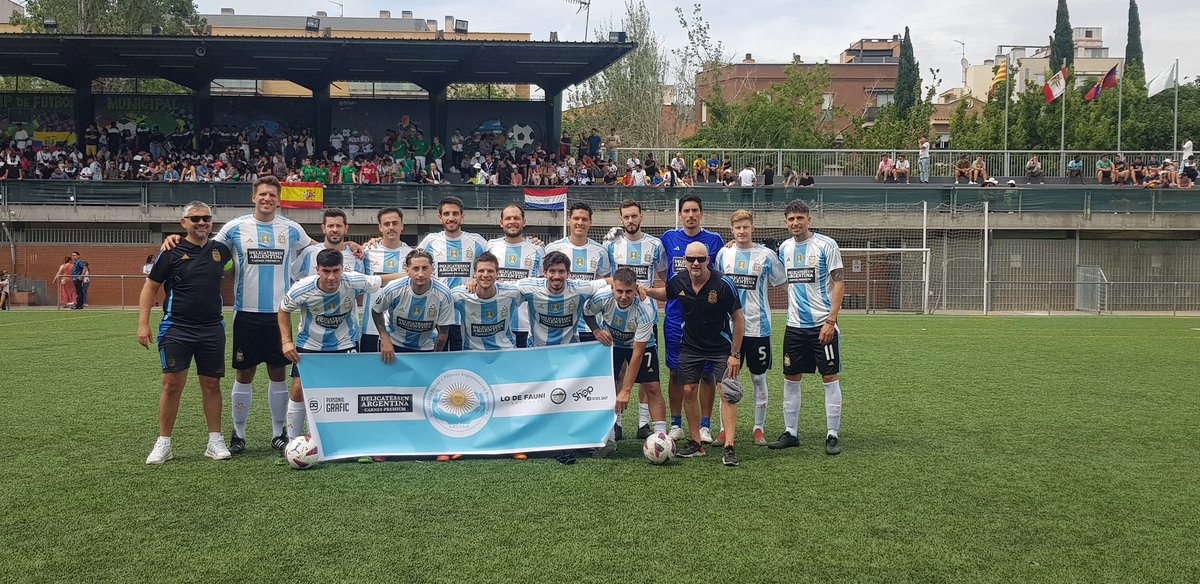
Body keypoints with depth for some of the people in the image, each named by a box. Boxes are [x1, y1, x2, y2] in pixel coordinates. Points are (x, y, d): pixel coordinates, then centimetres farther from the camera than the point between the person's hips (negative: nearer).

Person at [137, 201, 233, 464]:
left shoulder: (220, 250, 6)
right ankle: (163, 443, 9)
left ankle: (215, 441, 14)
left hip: (212, 329, 3)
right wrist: (143, 323, -6)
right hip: (176, 328, -3)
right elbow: (150, 286, 1)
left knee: (211, 384, 6)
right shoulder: (172, 252, -3)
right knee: (172, 384, -2)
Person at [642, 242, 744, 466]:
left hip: (721, 347, -4)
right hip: (690, 345, 4)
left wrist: (735, 354, -14)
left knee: (727, 394, -12)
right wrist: (644, 291, -3)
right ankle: (696, 443, 16)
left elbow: (738, 319, -13)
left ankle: (729, 448, -10)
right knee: (688, 392, 3)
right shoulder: (678, 281, -9)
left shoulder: (723, 284, -21)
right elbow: (665, 294, 16)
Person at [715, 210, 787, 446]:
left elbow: (781, 280, 8)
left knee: (759, 378, 6)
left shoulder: (766, 254, -2)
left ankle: (759, 428, 16)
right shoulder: (723, 253, 5)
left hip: (757, 326, -2)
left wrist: (754, 289, 2)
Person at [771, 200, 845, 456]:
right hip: (795, 324, 5)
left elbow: (839, 283, -9)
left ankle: (832, 435, 6)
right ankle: (791, 432, 16)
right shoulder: (785, 247, 9)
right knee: (790, 378, 7)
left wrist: (830, 321, -15)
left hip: (822, 324, -5)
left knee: (830, 377, -1)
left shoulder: (826, 245, -7)